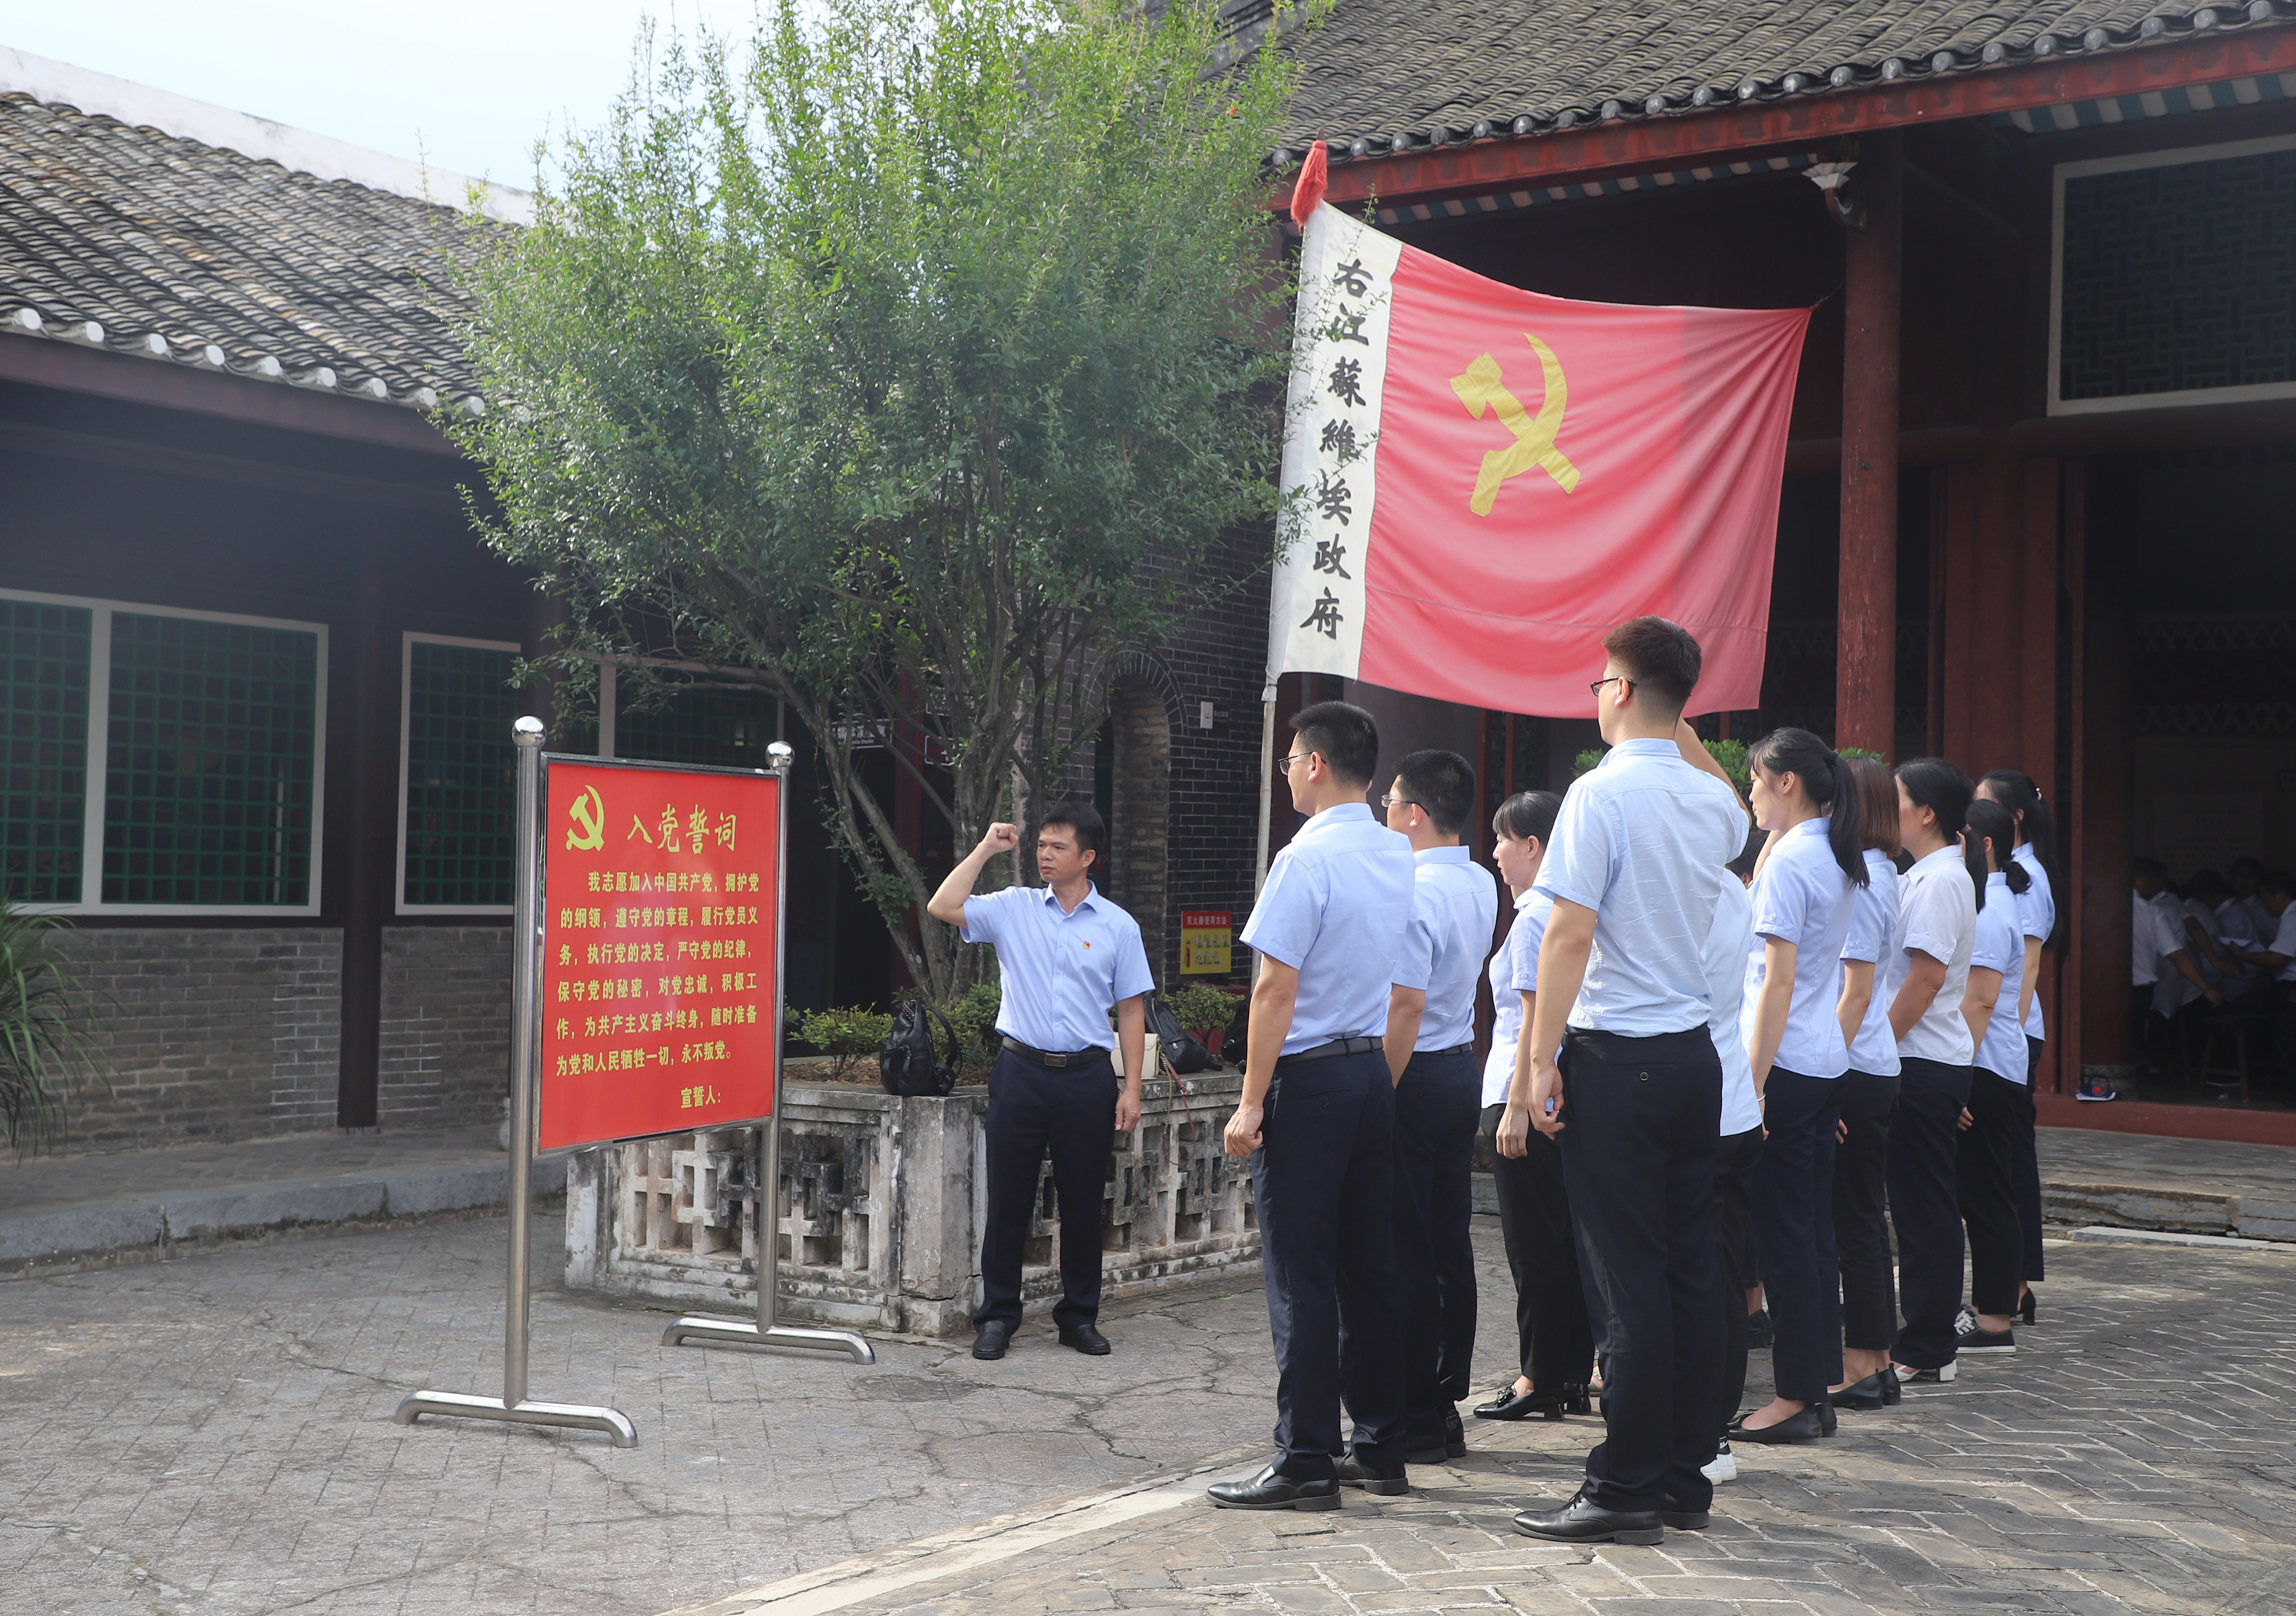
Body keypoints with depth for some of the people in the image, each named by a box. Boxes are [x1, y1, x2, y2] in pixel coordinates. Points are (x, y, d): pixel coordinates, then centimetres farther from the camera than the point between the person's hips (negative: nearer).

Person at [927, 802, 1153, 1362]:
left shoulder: (1118, 926, 3)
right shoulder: (1014, 908, 4)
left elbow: (1131, 1010, 4)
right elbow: (942, 906, -9)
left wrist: (1131, 1089, -1)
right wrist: (986, 848, -4)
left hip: (1086, 1077, 0)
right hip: (1021, 1070, 0)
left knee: (1082, 1202, 7)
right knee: (1008, 1199, 4)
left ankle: (1079, 1315, 19)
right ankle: (997, 1315, 13)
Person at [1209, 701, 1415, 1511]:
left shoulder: (1306, 859, -15)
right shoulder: (1399, 856, 8)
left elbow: (1277, 990, -17)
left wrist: (1251, 1102, -15)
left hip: (1308, 1079, -8)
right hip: (1375, 1071, 8)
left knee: (1300, 1277, -3)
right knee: (1369, 1268, 12)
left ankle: (1306, 1460, 0)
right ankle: (1381, 1447, 18)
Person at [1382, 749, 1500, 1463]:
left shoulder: (1412, 894, -19)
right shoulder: (1482, 886, 9)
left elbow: (1406, 1007, -23)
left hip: (1416, 1076, -9)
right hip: (1464, 1069, 9)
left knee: (1405, 1253, -3)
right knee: (1451, 1244, 13)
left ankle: (1414, 1423, 2)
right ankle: (1446, 1408, 20)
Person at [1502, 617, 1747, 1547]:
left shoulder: (1603, 793, -12)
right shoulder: (1712, 800, 9)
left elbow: (1569, 933, -17)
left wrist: (1542, 1061, -12)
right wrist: (1679, 728, 30)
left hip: (1615, 1056, -7)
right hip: (1694, 1052, 7)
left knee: (1627, 1279, -5)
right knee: (1690, 1269, 9)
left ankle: (1627, 1490, -1)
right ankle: (1686, 1478, 16)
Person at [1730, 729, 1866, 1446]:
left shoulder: (1787, 862, -14)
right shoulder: (1837, 860, 12)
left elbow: (1778, 982, -18)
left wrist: (1752, 1083, -17)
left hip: (1787, 1064, -9)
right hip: (1826, 1063, 9)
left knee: (1783, 1231, -4)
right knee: (1813, 1227, 12)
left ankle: (1796, 1397, 1)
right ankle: (1815, 1388, 17)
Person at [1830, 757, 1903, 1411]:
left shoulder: (1857, 878, -14)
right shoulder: (1880, 872, 14)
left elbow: (1857, 990, -18)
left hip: (1855, 1068, -9)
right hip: (1875, 1067, 9)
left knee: (1853, 1216, -3)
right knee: (1863, 1213, 13)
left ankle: (1863, 1366, 3)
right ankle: (1875, 1359, 19)